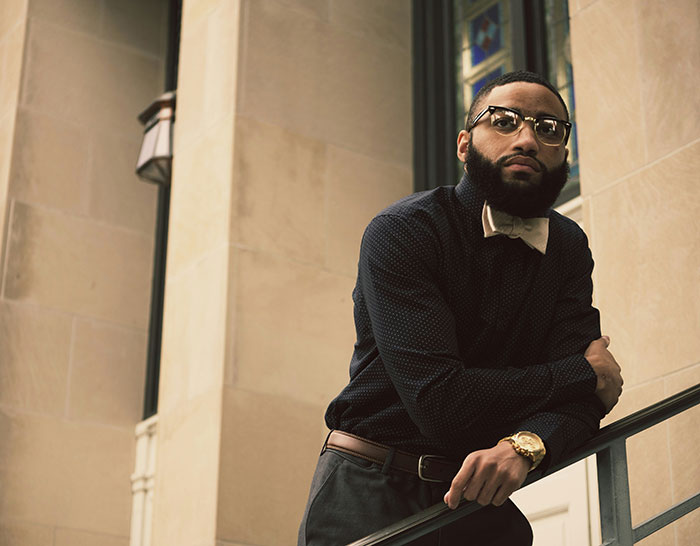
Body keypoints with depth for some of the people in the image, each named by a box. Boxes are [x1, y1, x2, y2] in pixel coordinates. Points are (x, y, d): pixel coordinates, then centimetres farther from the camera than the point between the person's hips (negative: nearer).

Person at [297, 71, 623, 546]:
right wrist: (586, 374, -12)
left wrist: (522, 447, -28)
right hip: (372, 497, -5)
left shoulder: (569, 248, 5)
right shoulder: (401, 231, -13)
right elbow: (440, 402, -23)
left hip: (479, 503, 5)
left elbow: (577, 402, -5)